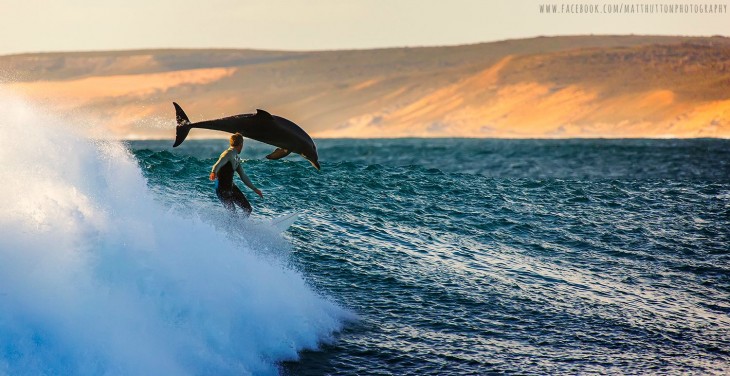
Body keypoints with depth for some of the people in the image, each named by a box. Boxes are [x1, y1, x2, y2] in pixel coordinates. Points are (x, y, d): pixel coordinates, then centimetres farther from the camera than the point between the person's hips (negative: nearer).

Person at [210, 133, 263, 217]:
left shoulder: (236, 158, 12)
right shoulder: (228, 154, -17)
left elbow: (243, 176, 22)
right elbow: (218, 164, -37)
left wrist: (255, 189, 27)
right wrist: (214, 172, -58)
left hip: (231, 187, 9)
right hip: (222, 190, -9)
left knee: (247, 209, 9)